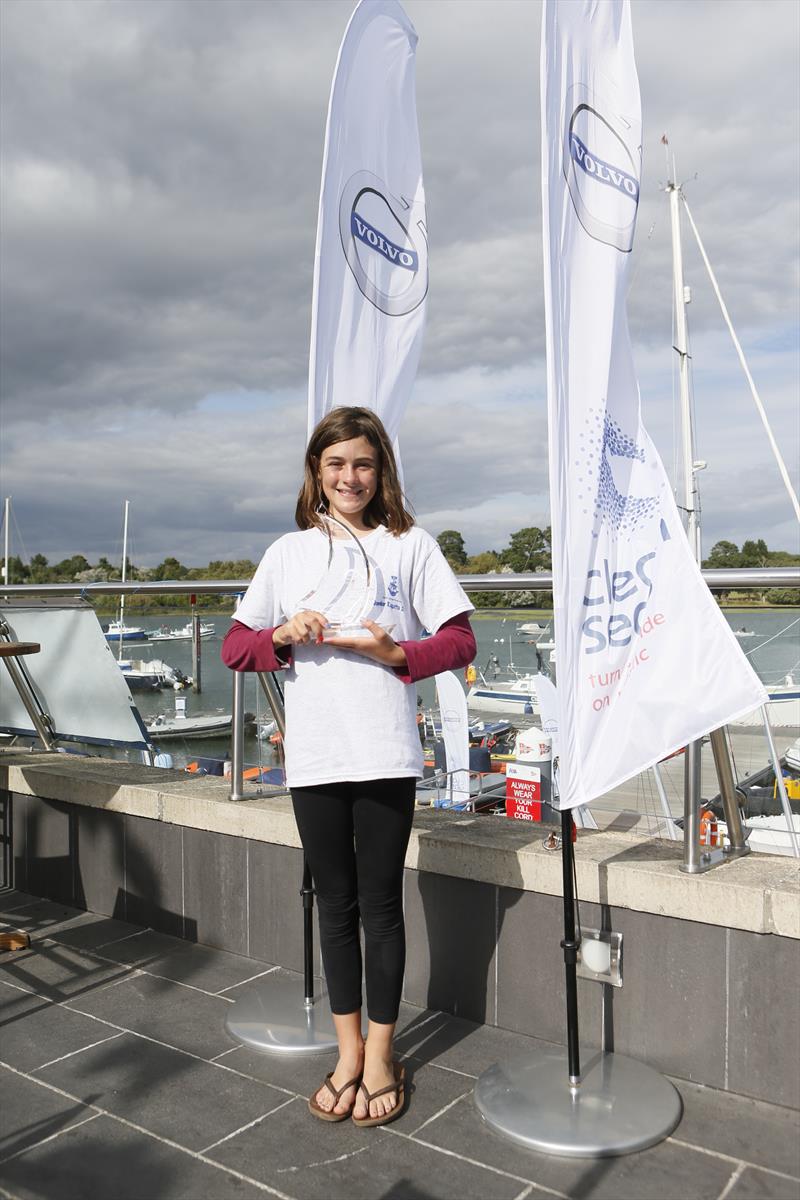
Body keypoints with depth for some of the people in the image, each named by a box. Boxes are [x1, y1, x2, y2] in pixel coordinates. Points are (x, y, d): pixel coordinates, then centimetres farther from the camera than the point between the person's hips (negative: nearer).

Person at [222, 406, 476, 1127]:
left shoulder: (410, 546, 3)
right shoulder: (289, 552, 9)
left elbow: (460, 641, 0)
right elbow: (234, 648, 9)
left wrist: (394, 653, -16)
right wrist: (284, 635, -10)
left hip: (387, 754, -2)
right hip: (314, 755, 2)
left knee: (381, 905, 7)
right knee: (337, 905, 13)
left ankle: (381, 1055, 26)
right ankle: (349, 1050, 31)